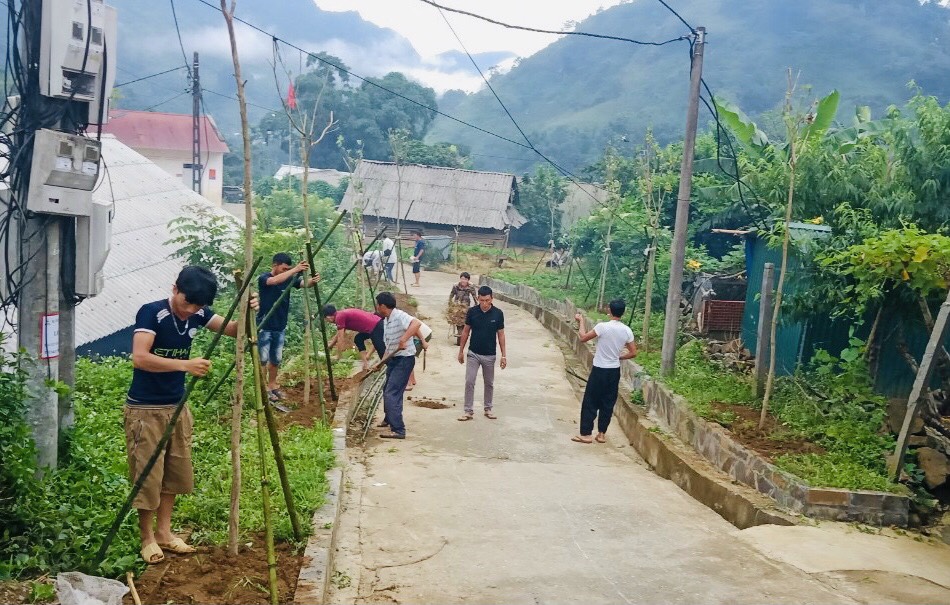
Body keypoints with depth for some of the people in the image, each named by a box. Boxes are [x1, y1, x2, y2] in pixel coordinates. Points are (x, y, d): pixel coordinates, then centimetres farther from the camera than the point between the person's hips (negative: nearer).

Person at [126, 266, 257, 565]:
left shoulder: (198, 314, -2)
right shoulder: (151, 313, -21)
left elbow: (232, 329, -2)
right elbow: (139, 358, -31)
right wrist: (185, 365, -39)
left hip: (177, 407, 7)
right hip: (145, 409, -6)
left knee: (175, 472, 14)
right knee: (148, 475, 1)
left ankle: (164, 532, 28)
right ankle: (147, 538, 17)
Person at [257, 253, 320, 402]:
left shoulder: (289, 278, 4)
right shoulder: (264, 278, -12)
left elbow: (304, 284, -11)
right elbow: (275, 280, -34)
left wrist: (312, 281, -34)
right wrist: (295, 270, -40)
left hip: (279, 327, 6)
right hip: (264, 327, -6)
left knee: (276, 359, 13)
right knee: (263, 359, -2)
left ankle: (272, 385, 26)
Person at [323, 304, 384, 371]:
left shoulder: (339, 317, -9)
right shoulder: (342, 314, 21)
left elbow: (341, 338, -5)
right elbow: (338, 335, 34)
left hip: (376, 327, -10)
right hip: (375, 323, 10)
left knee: (381, 351, -10)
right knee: (358, 339, 25)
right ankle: (366, 364, 19)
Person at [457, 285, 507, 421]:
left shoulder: (498, 313, -9)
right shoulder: (472, 312, -8)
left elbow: (500, 335, -2)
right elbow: (466, 331, 3)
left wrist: (503, 355, -4)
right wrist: (461, 351, 4)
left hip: (490, 355, 0)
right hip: (473, 353, 0)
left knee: (489, 383, 12)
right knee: (469, 382, -4)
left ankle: (488, 409, 27)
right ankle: (468, 411, 3)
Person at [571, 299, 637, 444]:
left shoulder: (603, 326, -17)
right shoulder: (627, 331, -2)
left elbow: (583, 338, -7)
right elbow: (633, 353, 3)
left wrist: (581, 321, 6)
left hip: (600, 370, -5)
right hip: (615, 371, 5)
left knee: (590, 402, 4)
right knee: (608, 403, 13)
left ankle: (586, 434, 5)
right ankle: (601, 434, 18)